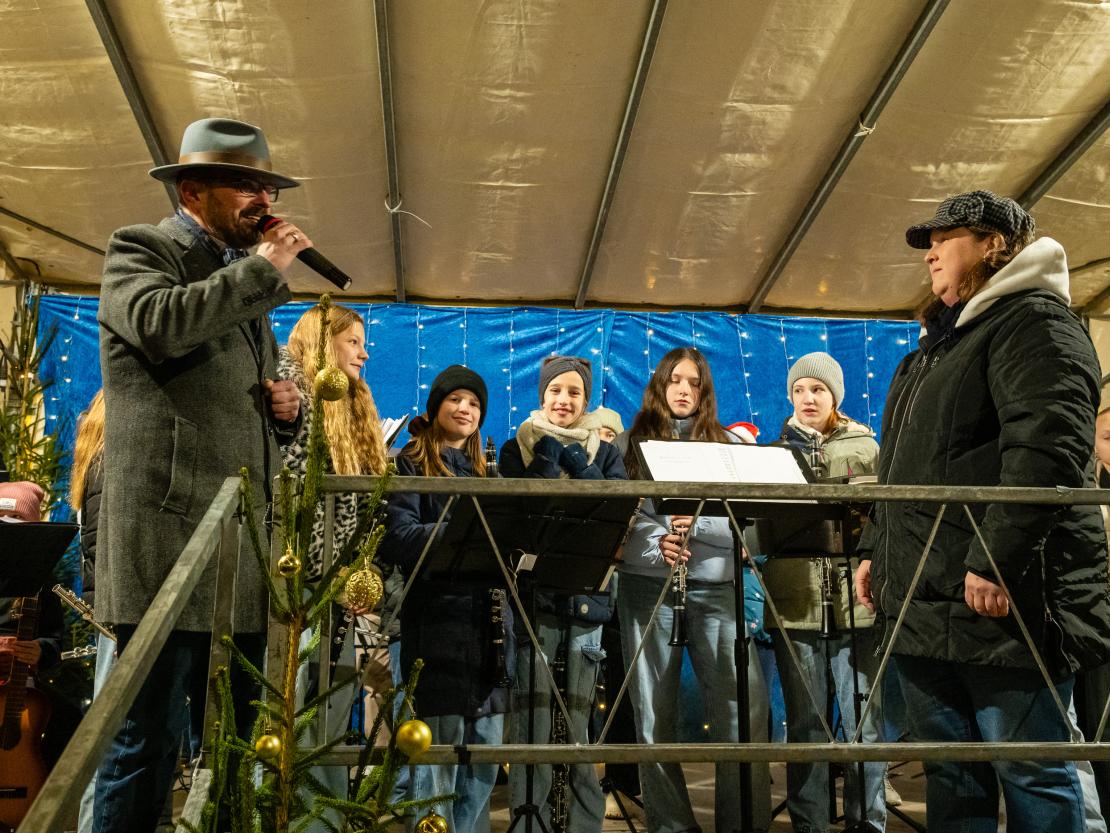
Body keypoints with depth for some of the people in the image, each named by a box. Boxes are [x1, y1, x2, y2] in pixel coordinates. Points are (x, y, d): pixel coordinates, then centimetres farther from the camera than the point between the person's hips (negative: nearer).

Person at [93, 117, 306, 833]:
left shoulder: (249, 276, 23)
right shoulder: (139, 249, 2)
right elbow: (159, 322, -22)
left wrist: (287, 406, 7)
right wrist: (265, 269, -10)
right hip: (171, 537, -7)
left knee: (236, 733, 12)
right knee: (151, 735, -3)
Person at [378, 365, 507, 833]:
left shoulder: (483, 472, 20)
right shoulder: (412, 465, 1)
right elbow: (396, 536, -13)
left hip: (488, 620, 6)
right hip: (438, 617, -6)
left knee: (486, 749, 10)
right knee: (439, 748, -5)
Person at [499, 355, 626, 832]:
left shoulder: (605, 453, 14)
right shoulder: (519, 447, 10)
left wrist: (577, 465, -7)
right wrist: (547, 459, -7)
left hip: (586, 595, 1)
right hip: (534, 594, -1)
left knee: (580, 722, 2)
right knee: (533, 720, -4)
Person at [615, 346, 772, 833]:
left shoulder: (731, 444, 12)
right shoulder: (629, 444, 10)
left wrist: (699, 523, -16)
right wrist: (656, 544, -17)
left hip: (717, 584, 0)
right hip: (648, 583, 0)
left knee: (746, 706, -8)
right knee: (654, 712, 3)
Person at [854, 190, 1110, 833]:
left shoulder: (1034, 320, -6)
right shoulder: (943, 340, 23)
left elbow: (1046, 450, -21)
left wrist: (995, 562, -25)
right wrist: (878, 550, 19)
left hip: (1002, 606, -9)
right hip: (926, 604, 9)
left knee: (1032, 778, 2)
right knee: (950, 776, 15)